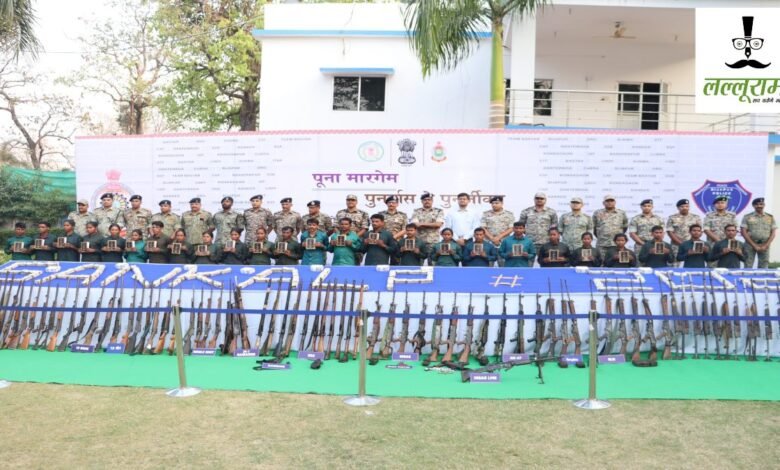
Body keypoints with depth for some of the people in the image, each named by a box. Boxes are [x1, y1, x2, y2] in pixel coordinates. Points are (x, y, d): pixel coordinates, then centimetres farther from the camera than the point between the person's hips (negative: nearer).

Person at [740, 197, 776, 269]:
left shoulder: (770, 217, 9)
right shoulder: (747, 217, 2)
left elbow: (773, 233, 6)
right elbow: (744, 232, -3)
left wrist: (766, 245, -6)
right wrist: (754, 245, -10)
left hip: (765, 245, 2)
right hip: (750, 244, -2)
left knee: (764, 267, 2)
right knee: (748, 267, -5)